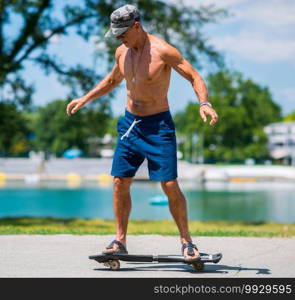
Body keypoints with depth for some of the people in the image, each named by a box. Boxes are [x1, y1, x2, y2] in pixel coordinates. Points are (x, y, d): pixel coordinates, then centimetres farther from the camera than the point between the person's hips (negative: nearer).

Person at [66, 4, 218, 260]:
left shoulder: (163, 51, -14)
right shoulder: (122, 52, 5)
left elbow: (196, 78, -14)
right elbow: (113, 80, 26)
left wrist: (204, 103, -31)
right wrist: (85, 99, 24)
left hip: (159, 126, -6)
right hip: (129, 123, 6)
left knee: (170, 186, -8)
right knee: (120, 183, 2)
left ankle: (187, 242, 5)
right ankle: (120, 241, 14)